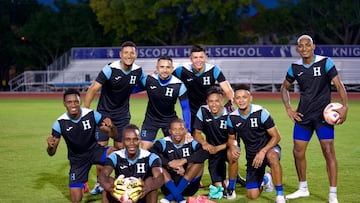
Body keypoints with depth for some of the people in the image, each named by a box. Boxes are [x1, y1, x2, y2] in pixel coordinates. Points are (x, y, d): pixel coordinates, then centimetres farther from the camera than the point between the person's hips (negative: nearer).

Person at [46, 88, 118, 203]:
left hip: (94, 151, 0)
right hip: (77, 159, 1)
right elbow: (51, 153, -10)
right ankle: (82, 185, 34)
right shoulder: (60, 123, -17)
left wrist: (111, 127, -35)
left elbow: (113, 135, -12)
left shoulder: (92, 115, -18)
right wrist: (50, 146, -35)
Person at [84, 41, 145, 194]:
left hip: (123, 115, 3)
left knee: (120, 148, 4)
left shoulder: (138, 71, -5)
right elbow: (93, 89, -20)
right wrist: (85, 111, -24)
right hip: (104, 112, -3)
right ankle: (100, 183, 8)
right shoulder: (110, 69, -19)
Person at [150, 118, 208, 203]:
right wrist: (170, 163, -31)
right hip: (169, 186, 0)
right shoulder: (164, 142, -5)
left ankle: (171, 196, -26)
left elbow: (205, 152, -27)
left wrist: (184, 160, -34)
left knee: (198, 162, -22)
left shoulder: (191, 143, -7)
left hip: (188, 186, 0)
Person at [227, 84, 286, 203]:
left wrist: (263, 152, -29)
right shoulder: (232, 118, -6)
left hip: (268, 148, -4)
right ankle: (264, 179, 35)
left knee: (272, 156, -44)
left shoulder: (260, 112, -18)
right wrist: (232, 147, -14)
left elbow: (276, 136, -15)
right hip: (251, 155, 4)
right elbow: (231, 138, 10)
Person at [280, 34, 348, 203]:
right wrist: (288, 109, 5)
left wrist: (345, 106, -24)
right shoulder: (295, 67, 3)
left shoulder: (325, 62, -8)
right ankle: (303, 189, 26)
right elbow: (284, 88, 17)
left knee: (328, 151, -11)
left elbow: (338, 84, -10)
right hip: (303, 116, 4)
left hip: (323, 114, -4)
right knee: (298, 152, 6)